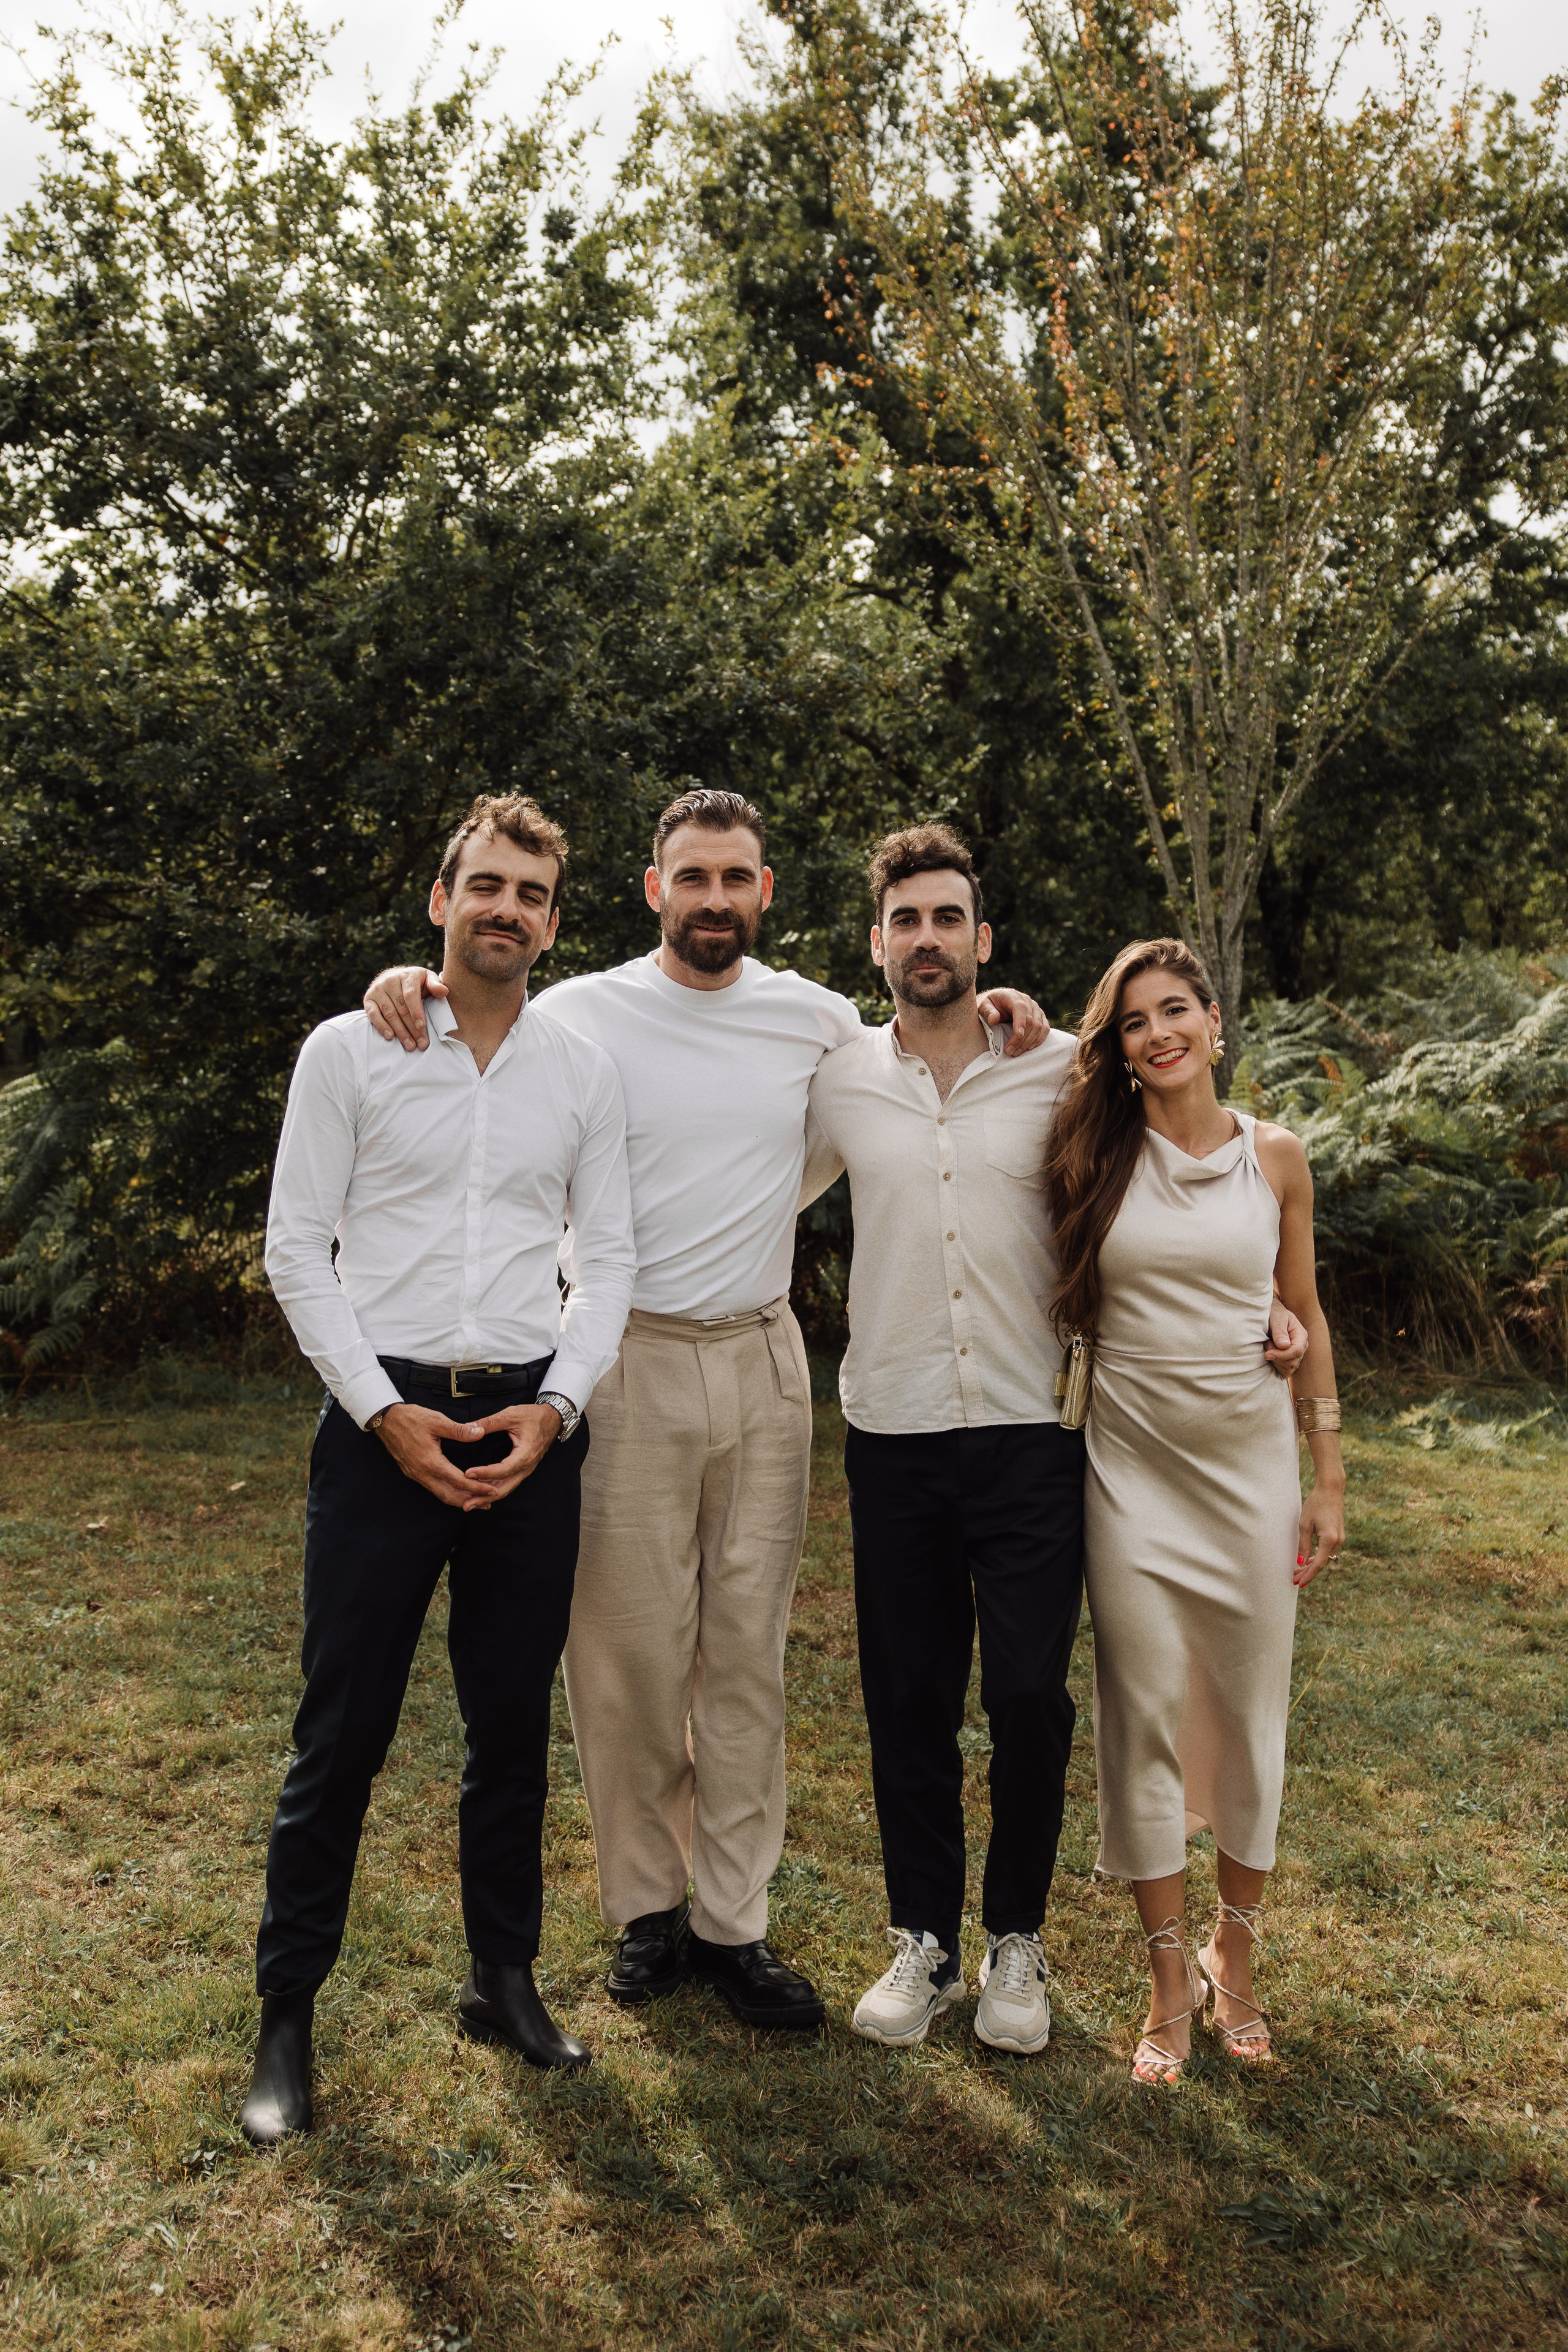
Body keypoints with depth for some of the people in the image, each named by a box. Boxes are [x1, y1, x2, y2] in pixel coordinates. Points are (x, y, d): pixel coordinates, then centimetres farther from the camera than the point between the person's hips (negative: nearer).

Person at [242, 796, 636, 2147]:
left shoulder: (584, 1071, 8)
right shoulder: (350, 1049, 1)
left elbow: (610, 1258, 8)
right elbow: (297, 1247, -2)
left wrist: (556, 1405, -6)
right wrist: (384, 1412, -10)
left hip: (532, 1424, 3)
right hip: (385, 1417, -2)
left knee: (516, 1721, 12)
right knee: (343, 1729, 3)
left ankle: (504, 1976, 30)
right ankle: (288, 2015, 20)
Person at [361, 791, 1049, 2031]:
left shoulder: (817, 1018, 6)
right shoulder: (582, 1013, -3)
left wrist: (987, 1010, 5)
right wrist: (409, 984, -12)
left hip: (765, 1364, 3)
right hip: (627, 1366, -2)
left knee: (749, 1652, 8)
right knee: (630, 1649, 3)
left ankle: (734, 1923, 20)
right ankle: (648, 1906, 22)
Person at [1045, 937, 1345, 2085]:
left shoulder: (1276, 1157, 1)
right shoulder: (1096, 1155, -1)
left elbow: (1307, 1319, 7)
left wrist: (1329, 1476, 6)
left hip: (1252, 1461, 1)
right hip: (1132, 1463, -1)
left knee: (1252, 1712, 9)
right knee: (1146, 1716, 4)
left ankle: (1235, 1957, 30)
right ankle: (1171, 1980, 22)